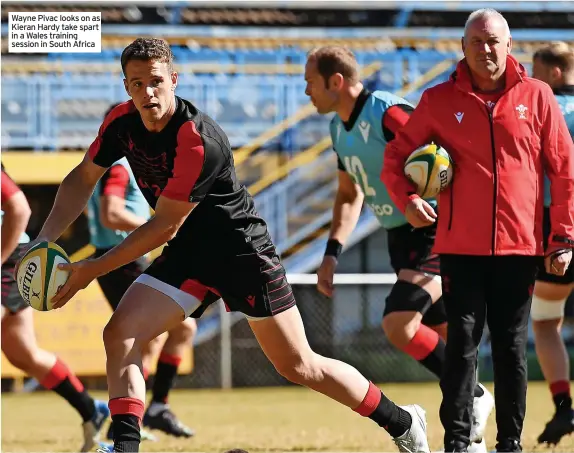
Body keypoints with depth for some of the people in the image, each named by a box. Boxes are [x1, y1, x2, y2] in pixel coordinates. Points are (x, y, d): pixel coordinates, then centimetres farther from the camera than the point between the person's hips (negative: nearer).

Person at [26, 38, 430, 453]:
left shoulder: (199, 141, -29)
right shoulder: (123, 121, -7)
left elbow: (163, 227, -24)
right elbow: (83, 178, 6)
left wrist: (94, 270, -20)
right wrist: (45, 240, -8)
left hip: (242, 249, -6)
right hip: (187, 252, 6)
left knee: (299, 367, 1)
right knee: (120, 335, -15)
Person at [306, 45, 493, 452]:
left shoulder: (387, 113, -20)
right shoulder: (340, 128, 10)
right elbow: (350, 196, 23)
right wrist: (332, 253, 14)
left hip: (435, 234, -9)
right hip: (400, 237, 9)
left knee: (398, 324, -21)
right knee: (444, 335, 13)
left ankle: (473, 397, -5)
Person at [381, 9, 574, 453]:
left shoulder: (536, 97, 3)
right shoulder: (439, 100, 3)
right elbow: (397, 156, 11)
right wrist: (406, 197, -9)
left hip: (519, 246, 0)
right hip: (461, 246, 0)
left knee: (512, 346, 6)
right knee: (462, 341, -4)